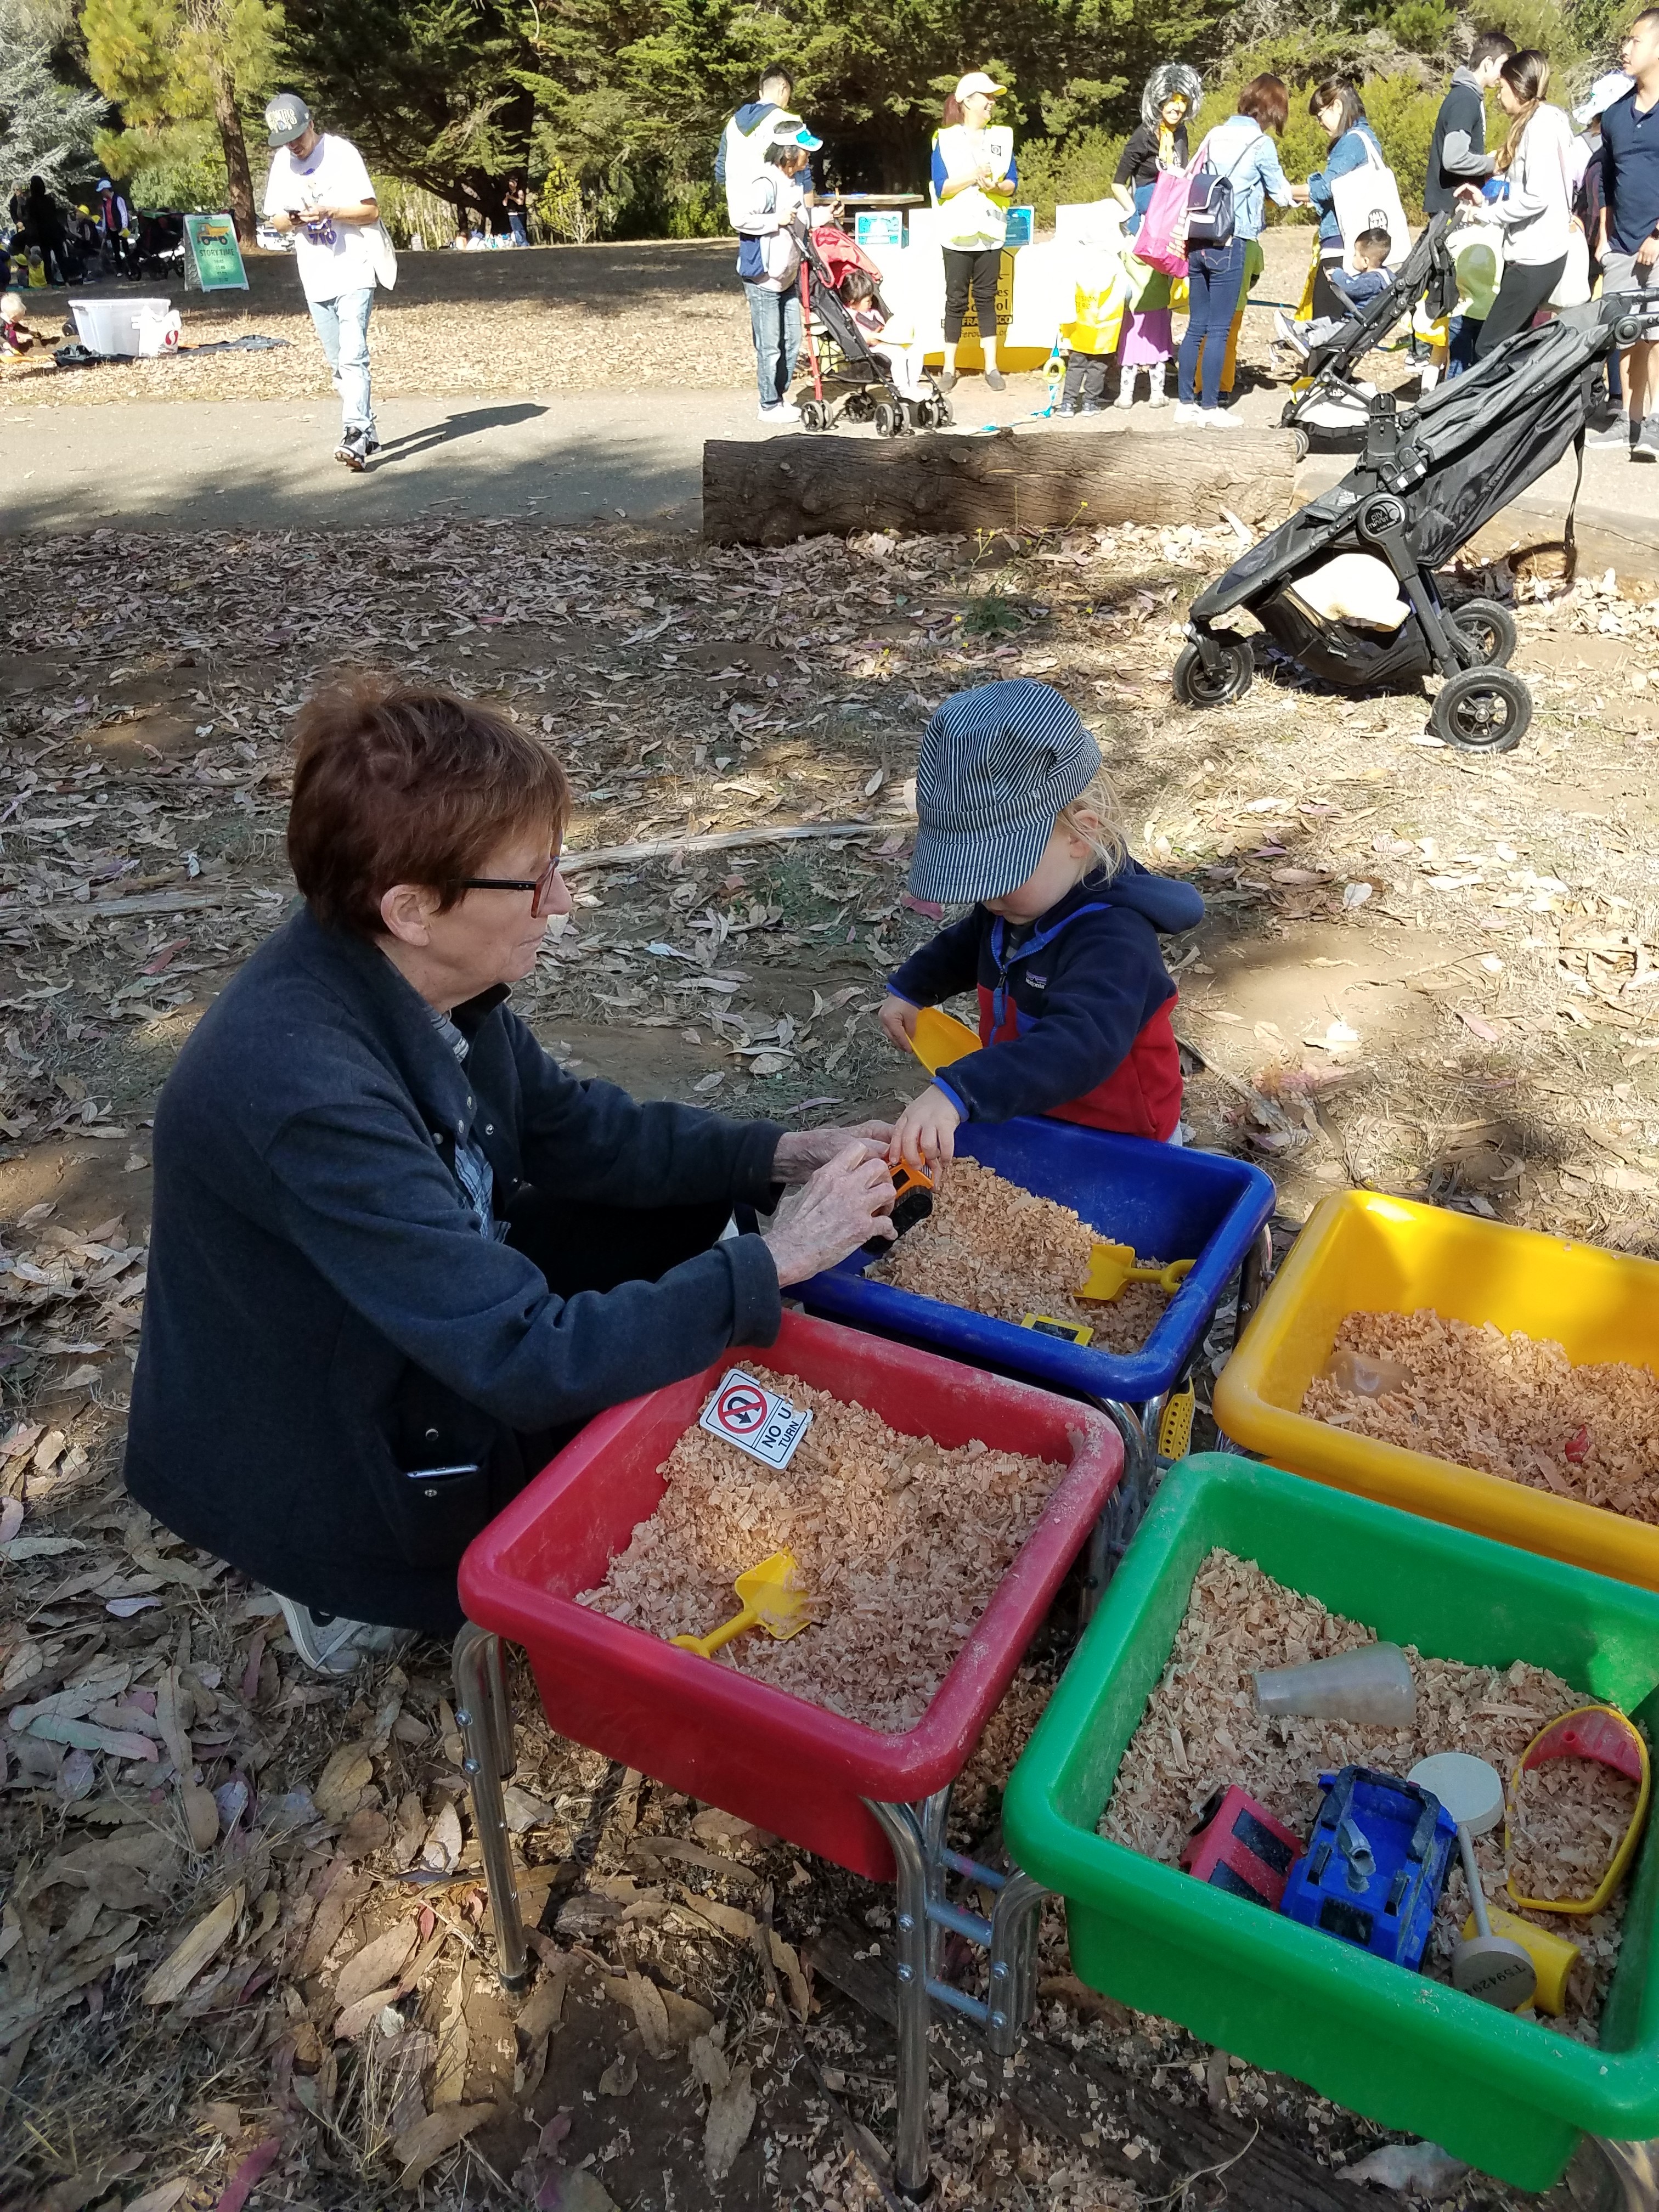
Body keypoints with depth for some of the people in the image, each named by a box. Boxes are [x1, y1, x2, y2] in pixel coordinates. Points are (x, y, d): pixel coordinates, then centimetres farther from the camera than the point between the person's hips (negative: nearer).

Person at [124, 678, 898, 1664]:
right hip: (322, 1464, -8)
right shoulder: (308, 1094, -38)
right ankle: (382, 1590, 9)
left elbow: (569, 1129, 1)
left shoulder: (416, 975, -13)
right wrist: (777, 1260, -30)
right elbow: (530, 1362, -36)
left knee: (689, 1207, 7)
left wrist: (778, 1154, -10)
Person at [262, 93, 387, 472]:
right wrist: (292, 219, -9)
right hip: (315, 278, 6)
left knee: (352, 357, -19)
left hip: (354, 273, -6)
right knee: (338, 364, 9)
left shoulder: (341, 153, -6)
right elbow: (274, 218, 13)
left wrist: (330, 212, -21)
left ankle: (355, 435, -28)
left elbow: (371, 210, -7)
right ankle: (367, 431, 18)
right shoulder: (281, 162, 10)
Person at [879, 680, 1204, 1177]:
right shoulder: (1017, 904, -1)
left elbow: (1084, 1043, -51)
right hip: (1025, 1123, 8)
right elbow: (971, 943, 25)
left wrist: (957, 1093, -63)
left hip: (1114, 1149, -8)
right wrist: (910, 988, 10)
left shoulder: (1113, 938, -32)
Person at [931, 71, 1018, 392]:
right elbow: (941, 188, -10)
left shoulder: (1002, 136, 9)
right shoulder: (945, 139, -2)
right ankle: (949, 367, 8)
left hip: (991, 230, 3)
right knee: (957, 299, 2)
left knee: (986, 297, 5)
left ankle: (991, 366, 9)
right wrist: (973, 176, -20)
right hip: (958, 231, -2)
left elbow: (1013, 184, 5)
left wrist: (995, 185, -16)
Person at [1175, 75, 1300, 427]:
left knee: (1196, 326, 10)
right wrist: (1307, 194, 23)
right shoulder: (1261, 143, -5)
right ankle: (1210, 408, 3)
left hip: (1197, 239, 6)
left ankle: (1186, 402, 14)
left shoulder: (1216, 134, 11)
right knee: (1219, 330, -1)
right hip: (1228, 244, -6)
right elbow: (1281, 194, 3)